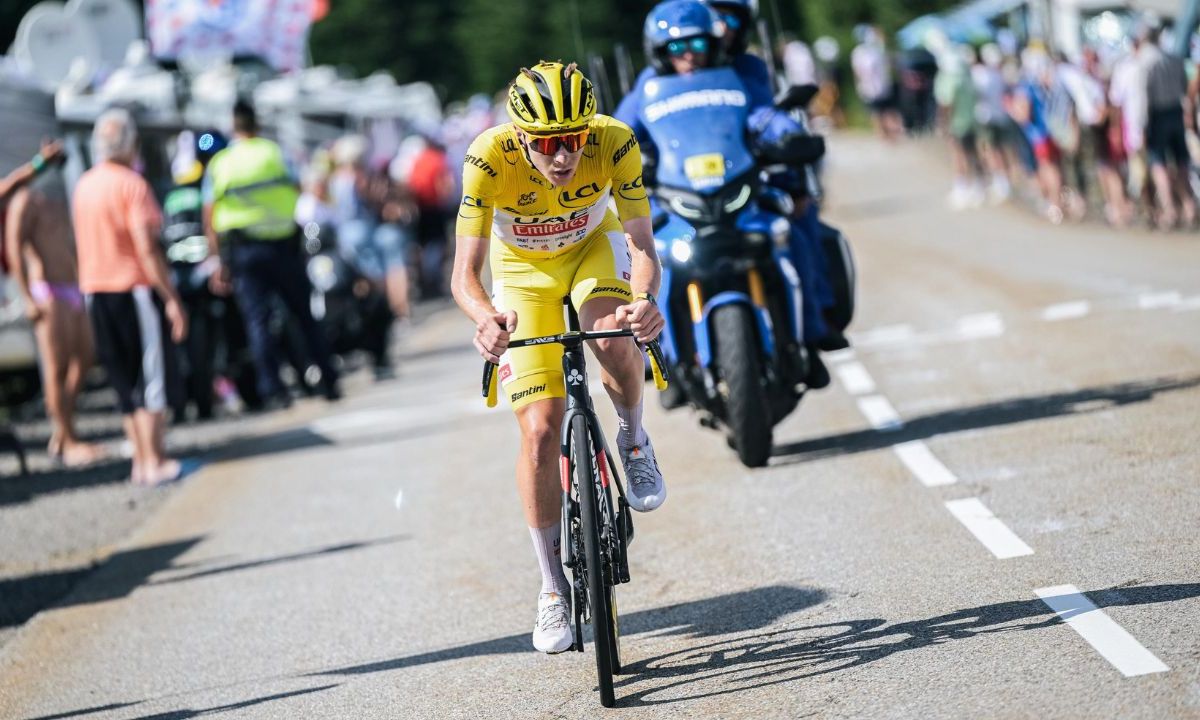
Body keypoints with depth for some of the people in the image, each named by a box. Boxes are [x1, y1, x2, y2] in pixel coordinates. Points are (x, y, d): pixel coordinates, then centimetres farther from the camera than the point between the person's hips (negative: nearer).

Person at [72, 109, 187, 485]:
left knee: (125, 381, 11)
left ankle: (141, 460, 12)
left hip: (95, 290, 7)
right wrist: (171, 298, -17)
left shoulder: (82, 186, 9)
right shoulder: (132, 185, -13)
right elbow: (146, 249, -18)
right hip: (134, 287, -7)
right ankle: (154, 461, -2)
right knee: (152, 376, 0)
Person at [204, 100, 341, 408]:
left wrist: (218, 261, 1)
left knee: (256, 320, 1)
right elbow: (298, 192, 4)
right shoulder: (274, 152, 2)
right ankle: (329, 383, 12)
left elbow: (209, 220, -1)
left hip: (241, 249, 0)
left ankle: (273, 390, -8)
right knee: (304, 315, 10)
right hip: (283, 244, 0)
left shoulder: (217, 164, 3)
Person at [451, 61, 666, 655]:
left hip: (593, 245, 0)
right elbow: (464, 274, -36)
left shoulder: (615, 144, -31)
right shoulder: (490, 158, -34)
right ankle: (554, 589, 9)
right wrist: (485, 319, -58)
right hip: (523, 267, 0)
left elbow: (641, 245, -31)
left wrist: (645, 298, -53)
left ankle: (634, 440, -2)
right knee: (541, 432, -9)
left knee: (610, 335, -35)